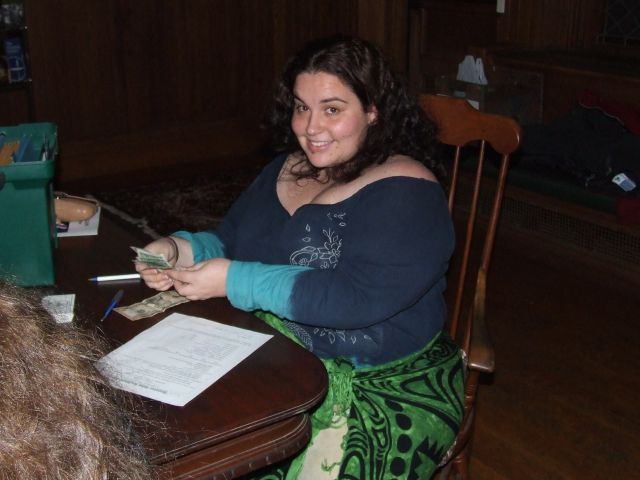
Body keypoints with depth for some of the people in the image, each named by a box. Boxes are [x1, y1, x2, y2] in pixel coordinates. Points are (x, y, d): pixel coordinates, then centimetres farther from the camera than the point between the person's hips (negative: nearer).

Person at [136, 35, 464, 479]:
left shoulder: (405, 193, -15)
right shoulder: (287, 168, 10)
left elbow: (356, 298, -26)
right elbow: (229, 243, 14)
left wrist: (235, 281, -23)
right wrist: (182, 250, -8)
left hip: (380, 386, -6)